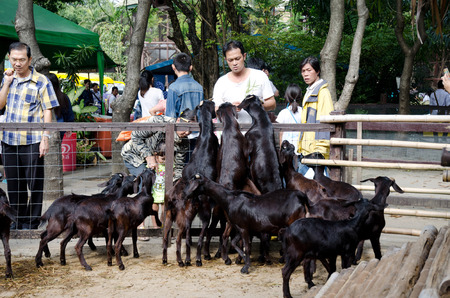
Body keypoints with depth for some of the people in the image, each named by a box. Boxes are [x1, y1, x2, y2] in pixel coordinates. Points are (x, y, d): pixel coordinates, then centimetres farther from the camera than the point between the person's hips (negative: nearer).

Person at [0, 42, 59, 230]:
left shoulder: (41, 81, -5)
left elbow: (47, 111, -6)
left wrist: (45, 138, -14)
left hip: (32, 141, -5)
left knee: (34, 184, 1)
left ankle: (31, 223, 11)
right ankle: (18, 221, 23)